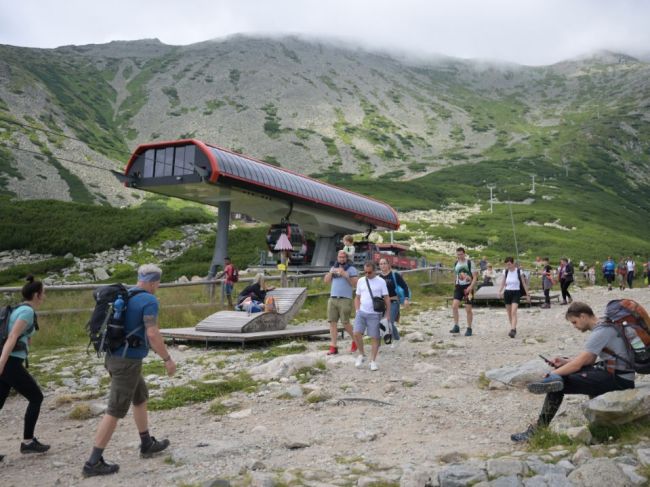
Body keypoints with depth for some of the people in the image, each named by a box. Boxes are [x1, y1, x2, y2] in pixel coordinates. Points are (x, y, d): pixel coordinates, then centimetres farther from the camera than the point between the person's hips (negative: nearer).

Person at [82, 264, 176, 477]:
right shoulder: (149, 301, -16)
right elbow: (152, 335, -23)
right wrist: (168, 359, -12)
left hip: (115, 356, 9)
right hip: (128, 361, -9)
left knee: (141, 398, 23)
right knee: (115, 411, -2)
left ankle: (147, 445, 34)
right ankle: (93, 462, 4)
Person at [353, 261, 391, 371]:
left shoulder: (381, 281, -1)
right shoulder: (360, 281, 9)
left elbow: (386, 298, 0)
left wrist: (388, 314, -3)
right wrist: (357, 311, 6)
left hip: (375, 314, -3)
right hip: (361, 312, 3)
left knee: (374, 337, -1)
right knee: (357, 333, -10)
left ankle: (373, 361, 10)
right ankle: (361, 355, 11)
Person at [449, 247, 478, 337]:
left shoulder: (470, 263, -8)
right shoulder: (456, 264, 8)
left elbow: (475, 277, -9)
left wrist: (470, 287, -20)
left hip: (468, 287, -4)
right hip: (459, 287, 4)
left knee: (468, 309, 0)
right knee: (454, 306, -12)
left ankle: (469, 329, 14)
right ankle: (456, 327, -3)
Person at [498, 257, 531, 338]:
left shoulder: (518, 271, -7)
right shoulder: (506, 271, 3)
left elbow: (523, 283, 0)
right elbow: (503, 282, 15)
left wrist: (527, 293, 0)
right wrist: (500, 291, 5)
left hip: (516, 293, -4)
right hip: (507, 292, 4)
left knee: (513, 312, -18)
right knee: (509, 313, 9)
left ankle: (513, 330, -25)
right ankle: (513, 328, 26)